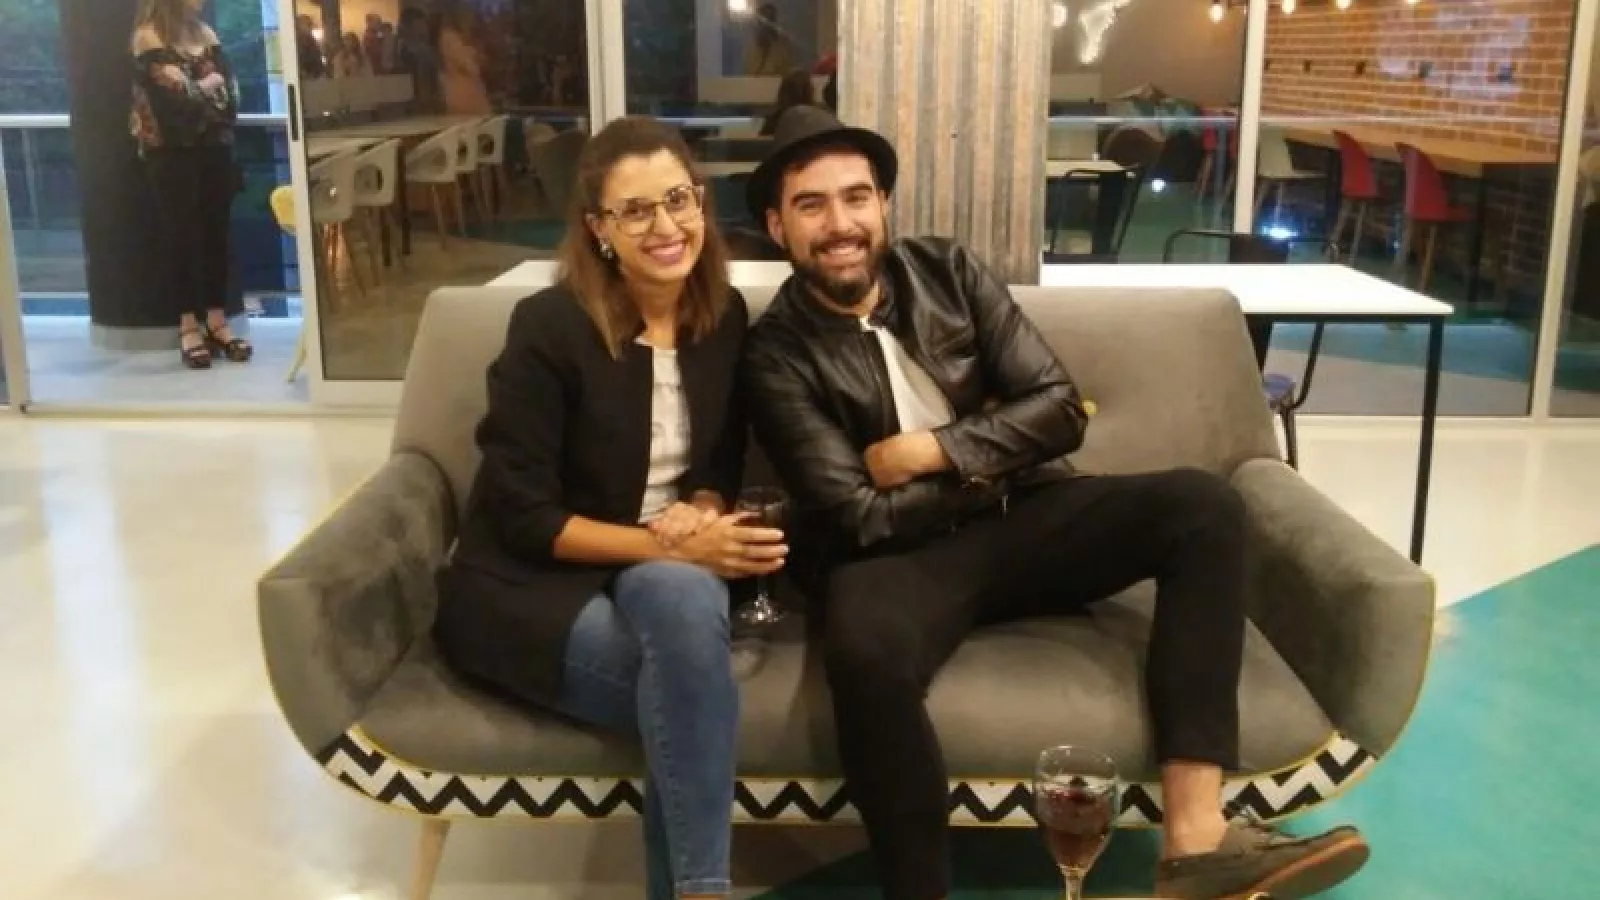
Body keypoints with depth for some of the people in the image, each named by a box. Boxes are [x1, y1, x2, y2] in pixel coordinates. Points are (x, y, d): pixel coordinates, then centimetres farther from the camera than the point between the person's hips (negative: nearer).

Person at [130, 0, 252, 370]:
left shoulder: (204, 33, 14)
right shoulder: (149, 36, -6)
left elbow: (228, 87, 5)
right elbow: (173, 95, -16)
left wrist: (194, 91, -11)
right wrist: (207, 85, -1)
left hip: (213, 146, 6)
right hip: (172, 152, -6)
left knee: (216, 231, 5)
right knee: (181, 234, -1)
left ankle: (217, 320, 10)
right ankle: (188, 326, 4)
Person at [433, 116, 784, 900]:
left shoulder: (725, 315, 1)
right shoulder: (549, 326, -14)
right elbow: (523, 517, -13)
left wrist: (702, 511, -12)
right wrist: (672, 549, -21)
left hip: (661, 578, 4)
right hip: (528, 586, -4)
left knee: (682, 597, -33)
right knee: (697, 690, -31)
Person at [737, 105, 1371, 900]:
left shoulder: (947, 270, 6)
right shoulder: (776, 355, -6)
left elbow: (1061, 407, 0)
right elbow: (860, 519, -13)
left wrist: (931, 450, -12)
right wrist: (989, 460, -5)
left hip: (1022, 516, 5)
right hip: (904, 552, -5)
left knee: (1203, 504, -18)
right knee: (868, 652, -40)